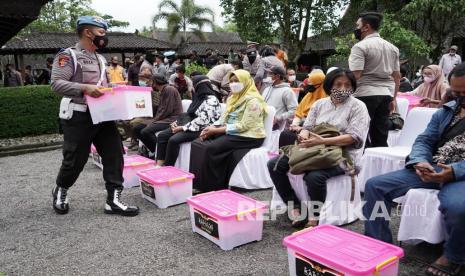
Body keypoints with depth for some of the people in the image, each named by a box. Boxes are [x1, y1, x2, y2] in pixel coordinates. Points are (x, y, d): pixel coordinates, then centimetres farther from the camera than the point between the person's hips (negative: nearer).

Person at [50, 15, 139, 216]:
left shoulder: (100, 59, 17)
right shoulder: (68, 55, -8)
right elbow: (56, 83, -17)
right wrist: (84, 88, -29)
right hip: (78, 117, -7)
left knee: (114, 155, -2)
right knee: (75, 160, 4)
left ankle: (113, 200, 4)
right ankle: (60, 192, 32)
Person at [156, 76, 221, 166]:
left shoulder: (211, 100, -13)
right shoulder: (199, 97, 18)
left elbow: (203, 120, -23)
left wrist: (183, 127, -19)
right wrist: (177, 122, 4)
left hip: (200, 130, -10)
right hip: (190, 126, 10)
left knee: (173, 140, -29)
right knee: (162, 135, -5)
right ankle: (159, 165, -12)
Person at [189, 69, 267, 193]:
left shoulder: (253, 100, -12)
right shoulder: (233, 98, 17)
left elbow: (243, 126, -20)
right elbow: (223, 118, 15)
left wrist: (216, 130, -20)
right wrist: (211, 127, -7)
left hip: (248, 137, -9)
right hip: (230, 133, 9)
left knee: (209, 148, -26)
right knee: (197, 144, -10)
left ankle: (212, 187, -14)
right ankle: (198, 183, -7)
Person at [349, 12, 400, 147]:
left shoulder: (360, 46, -7)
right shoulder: (392, 47, 15)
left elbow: (355, 75, -16)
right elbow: (397, 76, 15)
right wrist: (393, 99, 20)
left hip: (365, 95, -7)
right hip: (386, 95, 7)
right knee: (381, 137, 9)